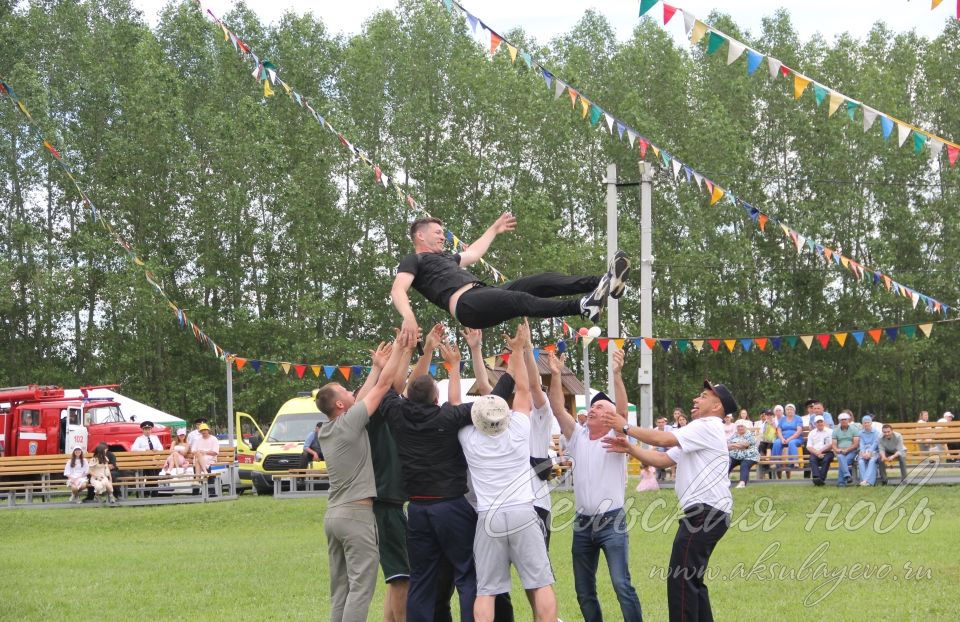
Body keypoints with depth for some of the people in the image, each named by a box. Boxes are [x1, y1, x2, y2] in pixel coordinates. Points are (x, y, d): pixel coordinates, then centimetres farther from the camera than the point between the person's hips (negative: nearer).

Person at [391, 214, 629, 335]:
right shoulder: (413, 261, 10)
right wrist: (408, 317, -28)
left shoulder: (444, 258, 36)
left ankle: (603, 283, -27)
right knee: (520, 300, -34)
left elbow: (472, 254, 50)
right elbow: (398, 290, -7)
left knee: (542, 282, -10)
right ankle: (583, 307, -54)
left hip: (484, 293, 9)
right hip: (467, 304, -9)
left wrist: (494, 229, 60)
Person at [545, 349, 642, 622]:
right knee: (583, 590, 10)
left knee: (622, 585, -13)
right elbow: (558, 409, -1)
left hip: (612, 522, -5)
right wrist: (555, 376, -12)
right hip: (583, 523, 5)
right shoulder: (578, 437, 9)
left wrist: (617, 374, -32)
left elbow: (623, 409, -20)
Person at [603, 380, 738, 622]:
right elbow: (662, 459, 18)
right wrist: (629, 448, 5)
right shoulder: (697, 433, 25)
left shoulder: (707, 427, -9)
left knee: (681, 579, -12)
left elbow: (663, 439, -19)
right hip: (705, 513, 11)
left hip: (707, 511, -11)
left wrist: (626, 427, -9)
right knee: (692, 579, 16)